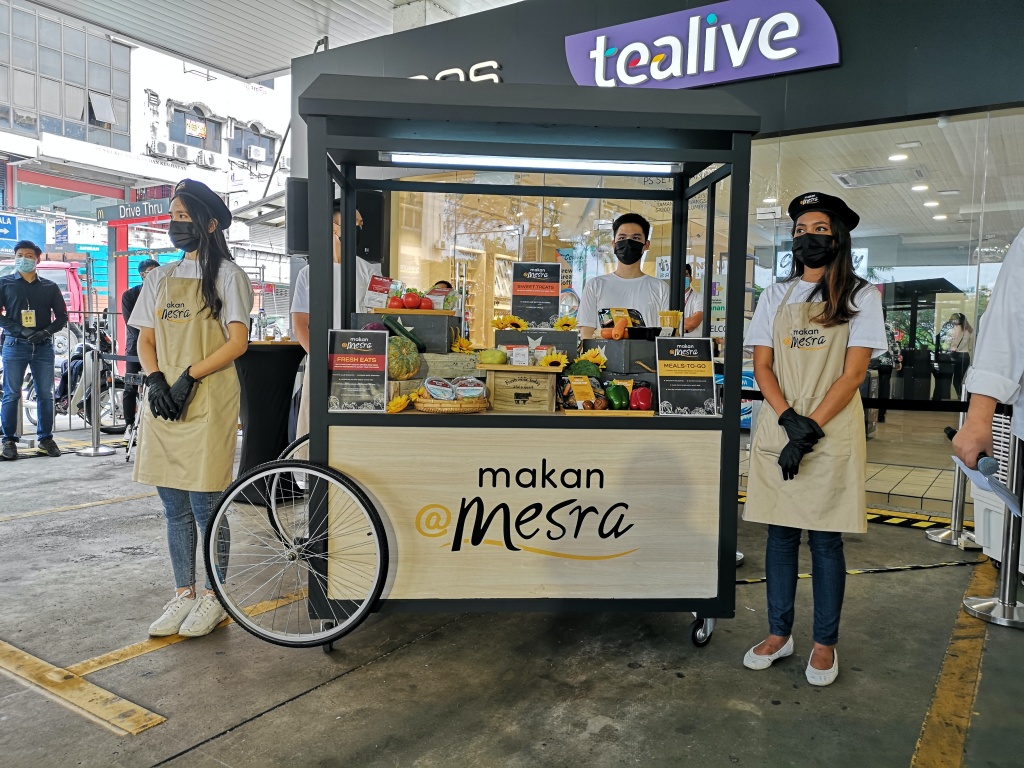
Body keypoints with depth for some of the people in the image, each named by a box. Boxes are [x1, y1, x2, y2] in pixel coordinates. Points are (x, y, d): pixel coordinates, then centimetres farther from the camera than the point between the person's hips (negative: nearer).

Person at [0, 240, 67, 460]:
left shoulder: (50, 287, 12)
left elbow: (62, 316, 11)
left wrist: (46, 332, -8)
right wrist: (18, 329, -14)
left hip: (44, 346, 2)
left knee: (45, 394, 5)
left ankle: (45, 437, 15)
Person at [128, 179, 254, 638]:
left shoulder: (226, 274, -1)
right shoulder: (160, 278, 15)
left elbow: (237, 342, -9)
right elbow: (145, 341, 14)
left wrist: (189, 376, -16)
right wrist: (155, 380, -5)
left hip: (207, 402, -6)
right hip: (163, 402, 6)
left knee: (204, 506, -2)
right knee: (174, 507, 11)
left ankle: (214, 598, 14)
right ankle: (184, 594, 24)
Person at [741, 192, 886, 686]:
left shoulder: (860, 296, 3)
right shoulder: (775, 296, 11)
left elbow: (854, 372, -5)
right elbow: (761, 367, 4)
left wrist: (812, 427, -15)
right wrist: (790, 419, -11)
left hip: (833, 431, -3)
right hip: (777, 427, 3)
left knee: (825, 538, 4)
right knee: (780, 533, 8)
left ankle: (825, 643, 18)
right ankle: (778, 633, 22)